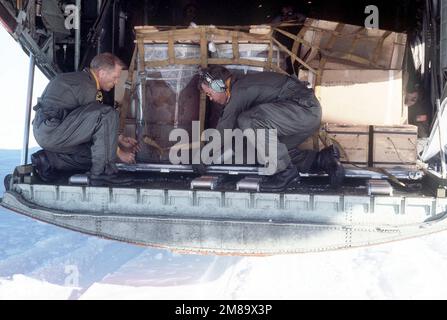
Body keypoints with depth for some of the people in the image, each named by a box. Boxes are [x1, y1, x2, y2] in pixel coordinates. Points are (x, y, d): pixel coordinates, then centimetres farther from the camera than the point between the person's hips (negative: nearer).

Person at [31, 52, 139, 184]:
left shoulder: (81, 79, 18)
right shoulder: (86, 86, -14)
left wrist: (120, 139, 21)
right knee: (108, 114, -21)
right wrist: (119, 152, 2)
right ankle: (102, 171, -16)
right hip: (51, 132, -11)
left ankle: (48, 159, 10)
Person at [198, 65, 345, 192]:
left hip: (304, 109, -11)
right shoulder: (242, 86, 17)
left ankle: (285, 170, -12)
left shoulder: (239, 91, -14)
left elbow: (223, 130, -11)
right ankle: (322, 159, 9)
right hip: (310, 113, 11)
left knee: (248, 121, -21)